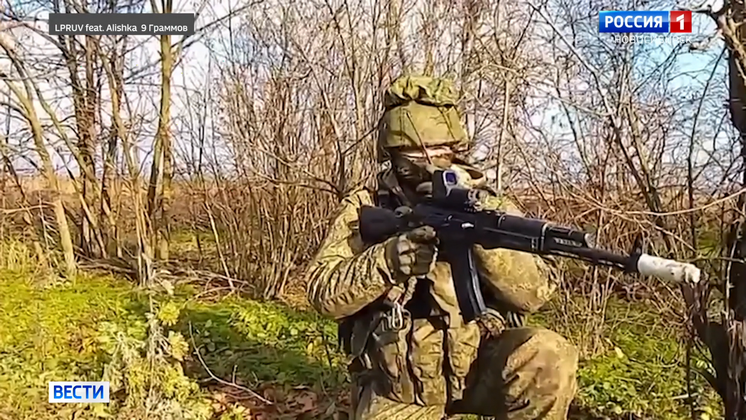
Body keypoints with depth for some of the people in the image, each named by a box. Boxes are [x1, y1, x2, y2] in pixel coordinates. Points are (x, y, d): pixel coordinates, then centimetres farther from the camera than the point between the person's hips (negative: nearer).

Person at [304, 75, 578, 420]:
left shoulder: (488, 206, -1)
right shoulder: (365, 208, -2)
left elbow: (536, 291, -11)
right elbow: (324, 292, -11)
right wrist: (388, 260, -28)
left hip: (478, 362, 1)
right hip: (396, 381, 0)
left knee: (550, 358, -25)